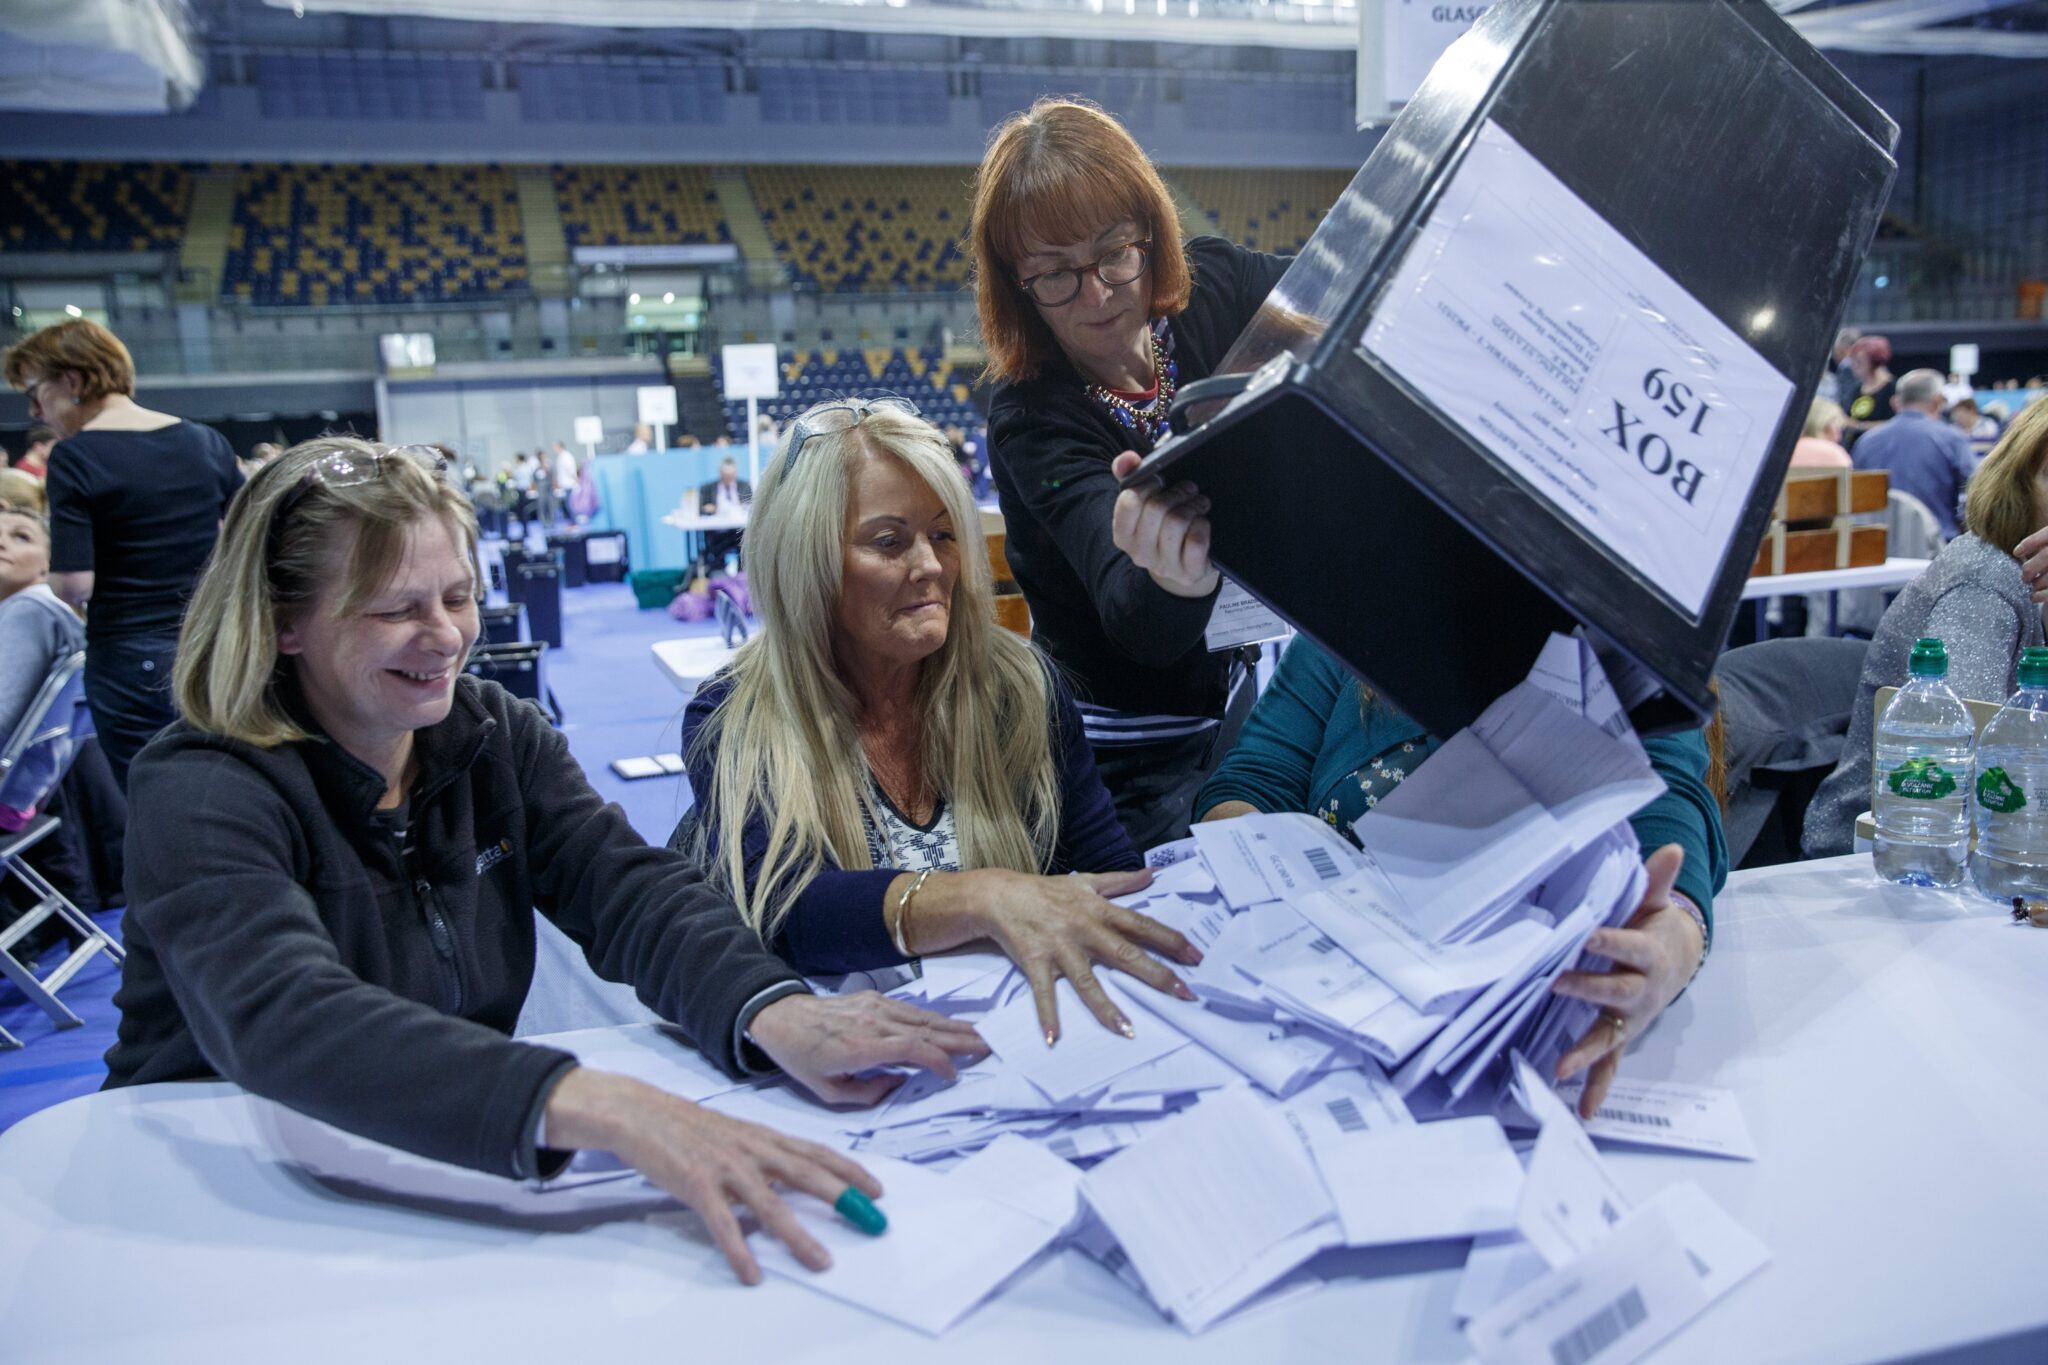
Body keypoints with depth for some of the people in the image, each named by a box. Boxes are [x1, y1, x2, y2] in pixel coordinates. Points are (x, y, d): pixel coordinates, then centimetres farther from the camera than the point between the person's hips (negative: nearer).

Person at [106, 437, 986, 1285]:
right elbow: (285, 1023, -34)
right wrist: (596, 1106, -49)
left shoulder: (498, 736, 1)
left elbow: (626, 889, -12)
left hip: (455, 1176, 4)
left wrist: (774, 1013, -34)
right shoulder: (203, 796, -17)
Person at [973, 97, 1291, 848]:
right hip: (1134, 753, -5)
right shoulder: (1031, 418, -25)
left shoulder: (1214, 287, -11)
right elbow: (1143, 629, -37)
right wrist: (1174, 569, -62)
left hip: (1236, 695, 6)